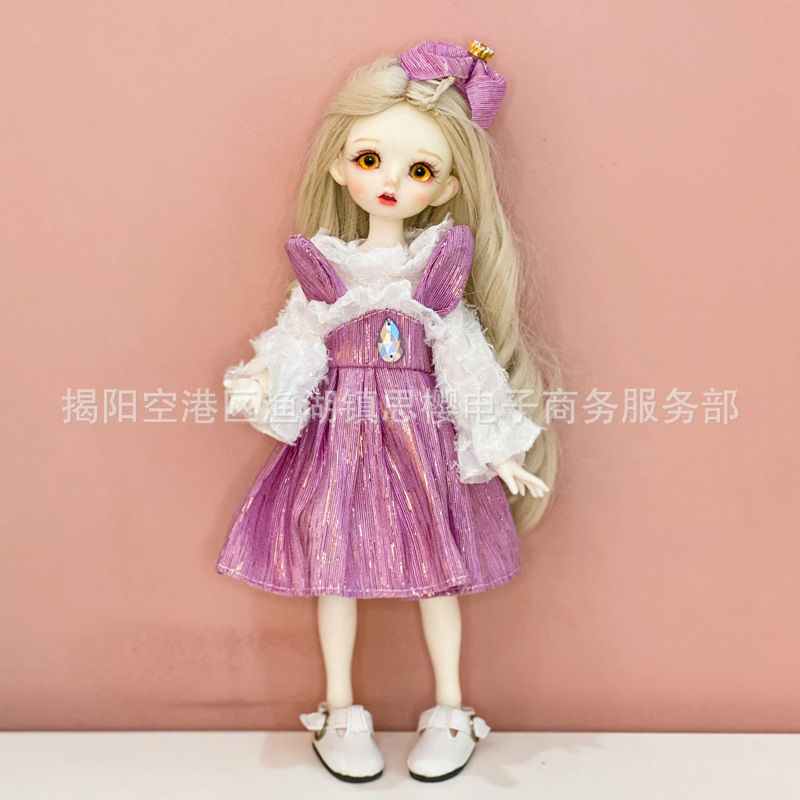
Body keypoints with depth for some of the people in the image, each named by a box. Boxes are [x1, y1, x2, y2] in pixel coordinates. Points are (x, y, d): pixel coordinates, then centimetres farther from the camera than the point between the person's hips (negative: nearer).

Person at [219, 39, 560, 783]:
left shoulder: (441, 268, -3)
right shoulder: (323, 267, -2)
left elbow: (466, 357, -1)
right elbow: (295, 342, -5)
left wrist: (500, 447, -2)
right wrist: (265, 385, -26)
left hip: (422, 438, 0)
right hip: (337, 436, 1)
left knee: (436, 572, 9)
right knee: (333, 569, 9)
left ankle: (448, 710, 29)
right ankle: (340, 712, 29)